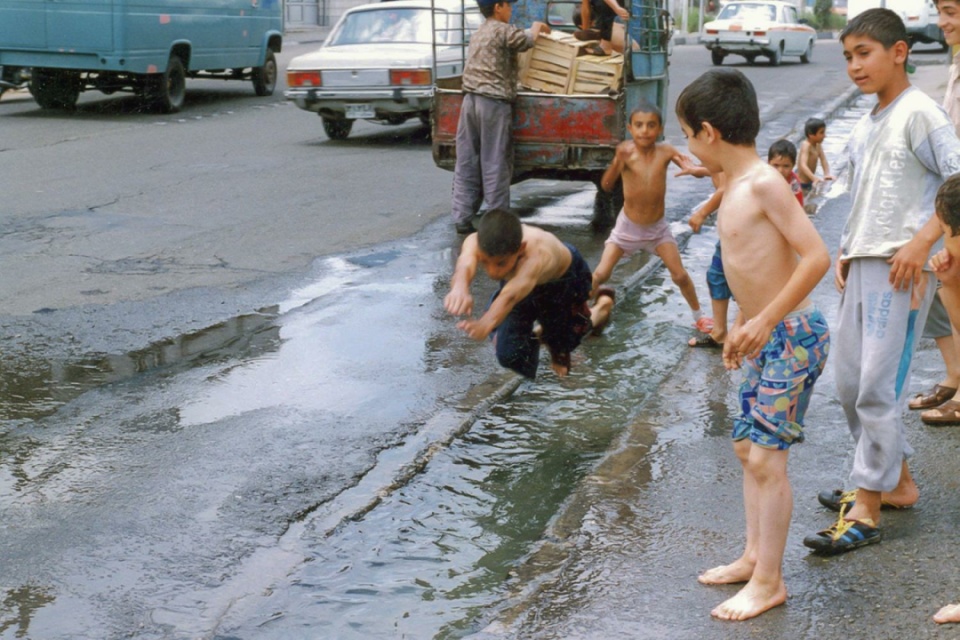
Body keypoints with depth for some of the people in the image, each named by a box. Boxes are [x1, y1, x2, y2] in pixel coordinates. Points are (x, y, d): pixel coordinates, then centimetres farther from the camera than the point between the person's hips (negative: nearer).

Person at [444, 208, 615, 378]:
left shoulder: (538, 253, -50)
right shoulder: (475, 243, -39)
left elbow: (511, 294, -68)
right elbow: (465, 265, -63)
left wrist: (487, 323, -87)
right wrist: (460, 289, -86)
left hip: (564, 278, -3)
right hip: (519, 276, 3)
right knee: (508, 354, 0)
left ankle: (602, 305, 42)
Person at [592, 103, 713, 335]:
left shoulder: (666, 151, -15)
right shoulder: (626, 151, -22)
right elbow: (606, 186, -31)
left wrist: (691, 169, -37)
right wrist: (617, 161, -50)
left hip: (658, 227, 1)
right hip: (627, 225, -1)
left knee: (680, 275, 3)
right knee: (600, 274, -7)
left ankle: (698, 316, 25)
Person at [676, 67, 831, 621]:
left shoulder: (764, 183, -20)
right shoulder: (736, 187, 9)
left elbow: (817, 257, -24)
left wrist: (764, 321, -23)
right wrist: (743, 325, 21)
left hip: (792, 337, -10)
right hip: (765, 339, 10)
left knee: (767, 456, -6)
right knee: (748, 448, 16)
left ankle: (769, 582, 4)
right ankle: (755, 556, 28)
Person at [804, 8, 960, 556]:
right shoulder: (864, 127, 16)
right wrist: (845, 253, 14)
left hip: (900, 268, -9)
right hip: (861, 266, 9)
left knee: (878, 386, -10)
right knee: (850, 382, 12)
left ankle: (867, 508, -5)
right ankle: (896, 480, 26)